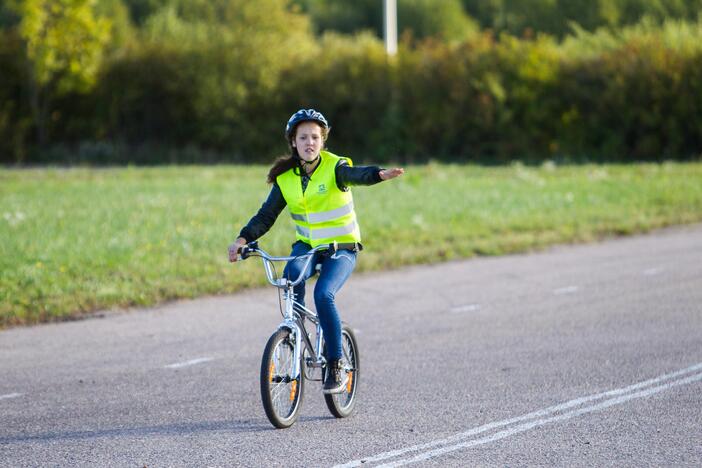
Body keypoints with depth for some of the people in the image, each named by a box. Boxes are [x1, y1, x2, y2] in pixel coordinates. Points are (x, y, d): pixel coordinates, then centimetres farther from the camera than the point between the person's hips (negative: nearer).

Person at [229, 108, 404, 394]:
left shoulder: (335, 167, -12)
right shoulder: (285, 178, 0)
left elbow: (355, 175, -34)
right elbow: (266, 215, 2)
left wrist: (380, 174, -56)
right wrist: (244, 239, -15)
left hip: (342, 247, -3)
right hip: (307, 244, 3)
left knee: (323, 295, -27)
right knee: (293, 273, -32)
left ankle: (335, 369, -15)